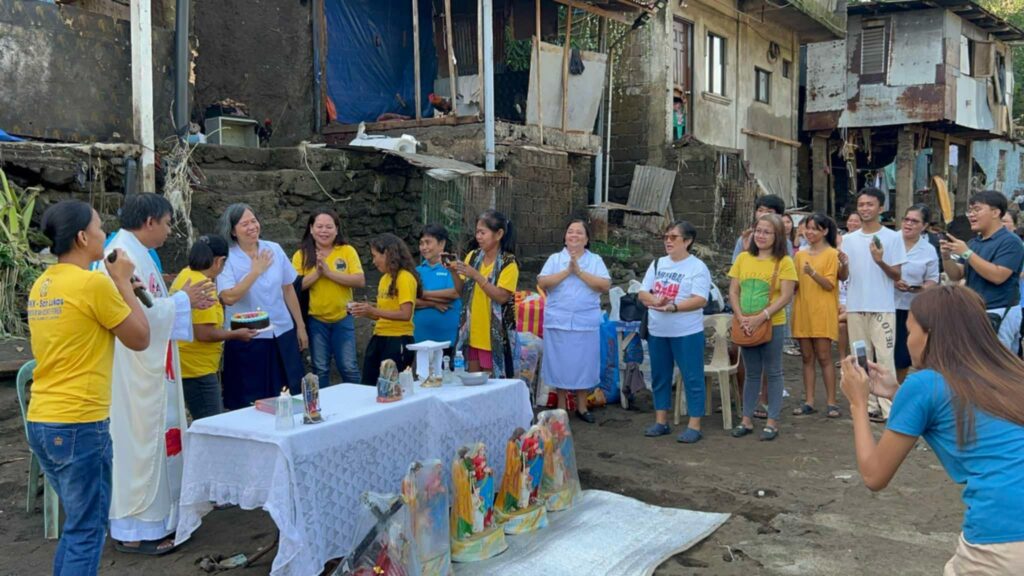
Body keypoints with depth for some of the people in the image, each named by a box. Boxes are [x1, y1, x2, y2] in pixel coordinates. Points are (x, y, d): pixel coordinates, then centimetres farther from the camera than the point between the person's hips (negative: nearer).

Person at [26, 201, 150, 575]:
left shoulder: (42, 286, 11)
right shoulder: (93, 283, -15)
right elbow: (140, 339, -6)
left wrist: (115, 289, 17)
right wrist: (123, 282, 1)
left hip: (41, 421, 9)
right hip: (79, 424, -9)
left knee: (76, 523, 21)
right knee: (87, 530, 2)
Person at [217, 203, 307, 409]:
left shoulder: (274, 249, 4)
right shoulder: (227, 258, -8)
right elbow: (228, 297, -20)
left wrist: (300, 326, 11)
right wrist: (255, 272, -19)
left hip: (283, 333, 4)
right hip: (247, 340, -4)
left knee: (292, 395, 9)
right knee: (251, 402, 3)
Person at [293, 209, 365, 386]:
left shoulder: (347, 251, -2)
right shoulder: (301, 255, -1)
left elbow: (360, 281, -12)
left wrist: (329, 272, -19)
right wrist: (316, 273, -20)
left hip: (342, 319, 0)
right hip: (315, 320, 0)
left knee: (349, 367, 2)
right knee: (320, 369, 9)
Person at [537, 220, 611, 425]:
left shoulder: (596, 260, 5)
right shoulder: (554, 259, 6)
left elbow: (605, 285, -9)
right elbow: (542, 283, -7)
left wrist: (580, 272, -14)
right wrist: (567, 271, -15)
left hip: (586, 322, 0)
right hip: (558, 321, 0)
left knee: (584, 363, 6)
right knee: (560, 363, 5)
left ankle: (582, 407, 19)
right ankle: (561, 407, 17)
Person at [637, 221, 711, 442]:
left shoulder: (697, 267, -8)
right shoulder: (657, 264, 9)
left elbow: (700, 300, -17)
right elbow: (643, 293, 7)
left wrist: (673, 306, -28)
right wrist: (654, 301, -16)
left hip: (687, 333, -6)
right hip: (657, 331, 6)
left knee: (692, 378, -1)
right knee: (659, 377, 12)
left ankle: (694, 426, 6)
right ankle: (661, 421, 23)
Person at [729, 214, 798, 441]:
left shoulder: (784, 262, -5)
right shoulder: (743, 258, 6)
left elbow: (786, 296, -11)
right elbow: (733, 291, 5)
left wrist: (761, 317, -19)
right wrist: (741, 317, -9)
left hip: (772, 325, -3)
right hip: (746, 325, 3)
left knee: (772, 373, 6)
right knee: (752, 373, 13)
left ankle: (772, 421, 14)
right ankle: (747, 419, 19)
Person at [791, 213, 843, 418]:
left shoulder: (832, 254, -2)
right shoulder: (800, 255, 12)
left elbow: (829, 285, -10)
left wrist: (812, 273, -24)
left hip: (823, 312, -5)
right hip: (802, 311, 5)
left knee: (824, 357, -3)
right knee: (807, 357, 7)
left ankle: (831, 402, 3)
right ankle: (809, 401, 11)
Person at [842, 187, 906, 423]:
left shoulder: (893, 237, -1)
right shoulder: (849, 239, 9)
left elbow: (897, 276, -3)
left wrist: (880, 262, -21)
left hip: (882, 307, -4)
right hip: (855, 307, 4)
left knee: (884, 357, -4)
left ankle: (887, 406, 0)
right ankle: (868, 404, 16)